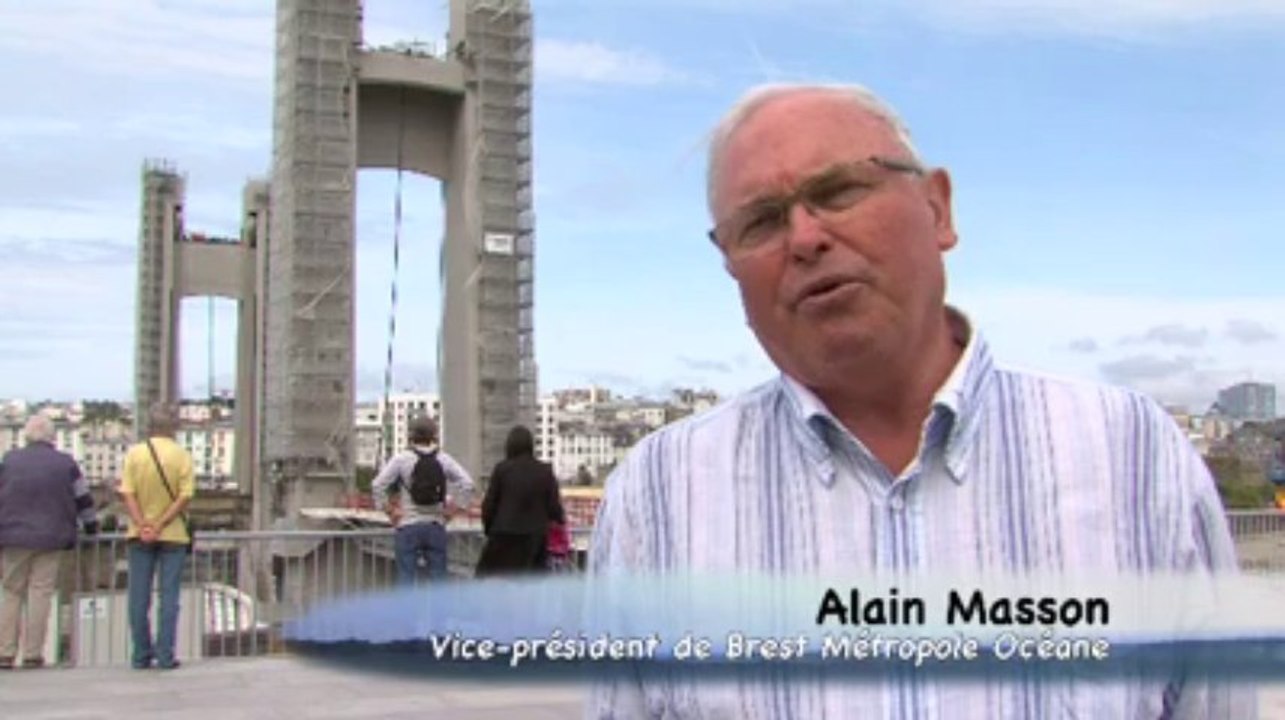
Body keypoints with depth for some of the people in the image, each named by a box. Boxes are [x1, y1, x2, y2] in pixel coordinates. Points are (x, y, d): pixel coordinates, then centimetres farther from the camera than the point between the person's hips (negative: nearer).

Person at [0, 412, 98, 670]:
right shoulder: (66, 464, 0)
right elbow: (83, 500, 5)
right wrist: (91, 527, 19)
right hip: (51, 541, -1)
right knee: (41, 594, 1)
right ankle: (33, 654, 0)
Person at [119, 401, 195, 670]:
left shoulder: (134, 453, -1)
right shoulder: (182, 456, -5)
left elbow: (128, 493, -7)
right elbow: (184, 497, -10)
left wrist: (143, 525, -11)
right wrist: (160, 525, -11)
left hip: (140, 535, 1)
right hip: (173, 535, -1)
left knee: (139, 597, 8)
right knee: (169, 597, 3)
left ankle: (141, 655, 11)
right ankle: (165, 656, 1)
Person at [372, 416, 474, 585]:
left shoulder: (401, 459, -5)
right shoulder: (443, 459, 2)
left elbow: (377, 486, -10)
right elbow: (467, 484, -1)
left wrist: (389, 510, -1)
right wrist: (450, 507, 5)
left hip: (408, 526, -2)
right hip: (436, 526, 2)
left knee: (406, 577, 2)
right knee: (437, 577, 8)